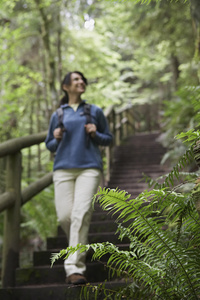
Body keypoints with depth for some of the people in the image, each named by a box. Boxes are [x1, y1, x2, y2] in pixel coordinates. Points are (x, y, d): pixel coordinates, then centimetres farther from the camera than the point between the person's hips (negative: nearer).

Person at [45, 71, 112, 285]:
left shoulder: (95, 111, 15)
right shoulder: (57, 115, 15)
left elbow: (108, 138, 19)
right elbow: (49, 145, 21)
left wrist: (95, 134, -2)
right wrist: (57, 139, -1)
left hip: (89, 168, -1)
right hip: (63, 169, 2)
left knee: (81, 213, -18)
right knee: (64, 216, -7)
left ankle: (74, 268, -18)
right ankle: (79, 247, 26)